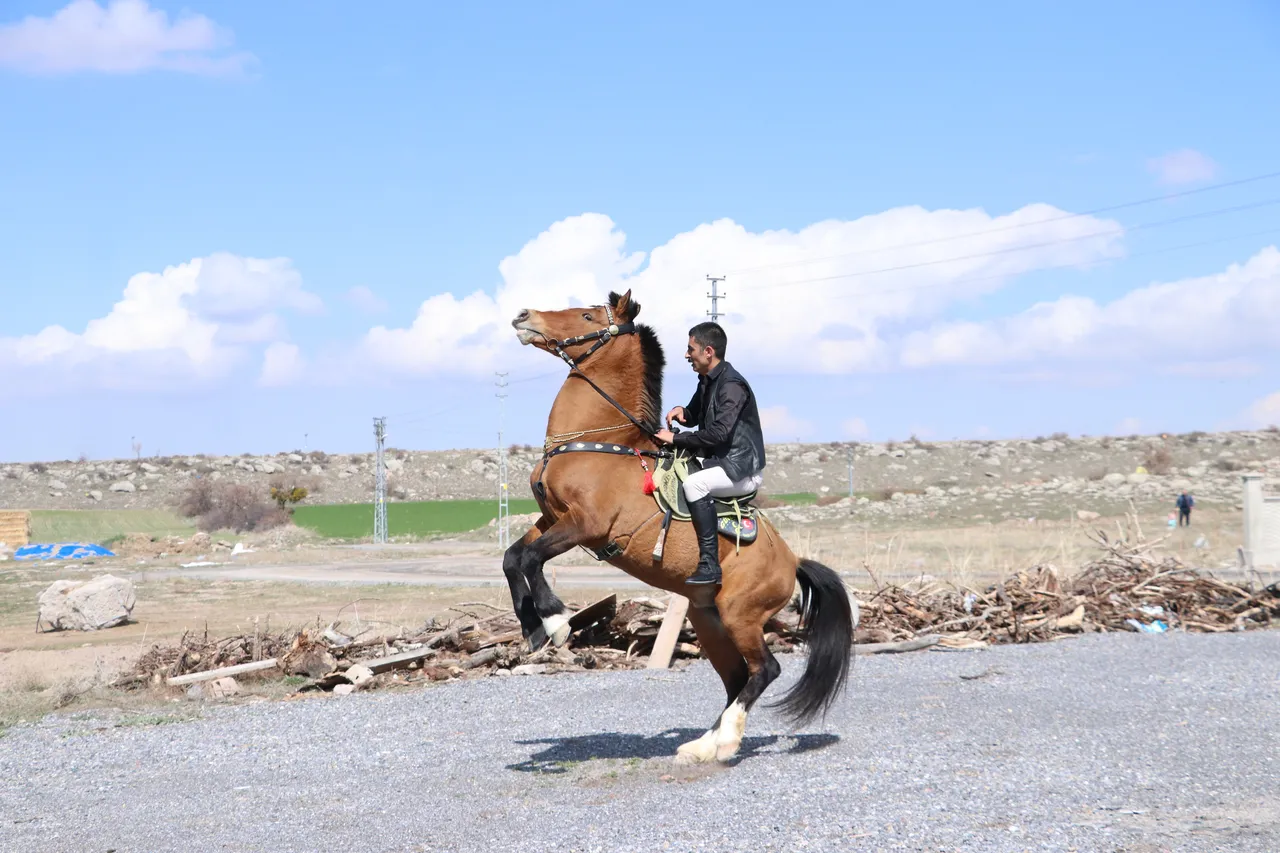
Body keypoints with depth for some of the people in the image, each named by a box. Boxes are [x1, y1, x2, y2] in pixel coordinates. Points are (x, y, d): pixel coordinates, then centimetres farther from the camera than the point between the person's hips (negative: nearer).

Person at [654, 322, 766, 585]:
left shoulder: (731, 385, -19)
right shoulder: (707, 381, 11)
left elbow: (718, 433, -28)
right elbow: (695, 417, 27)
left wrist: (676, 439, -20)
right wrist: (681, 412, 3)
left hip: (742, 470, -11)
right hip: (718, 461, 11)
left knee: (694, 484, -32)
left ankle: (710, 566, -31)